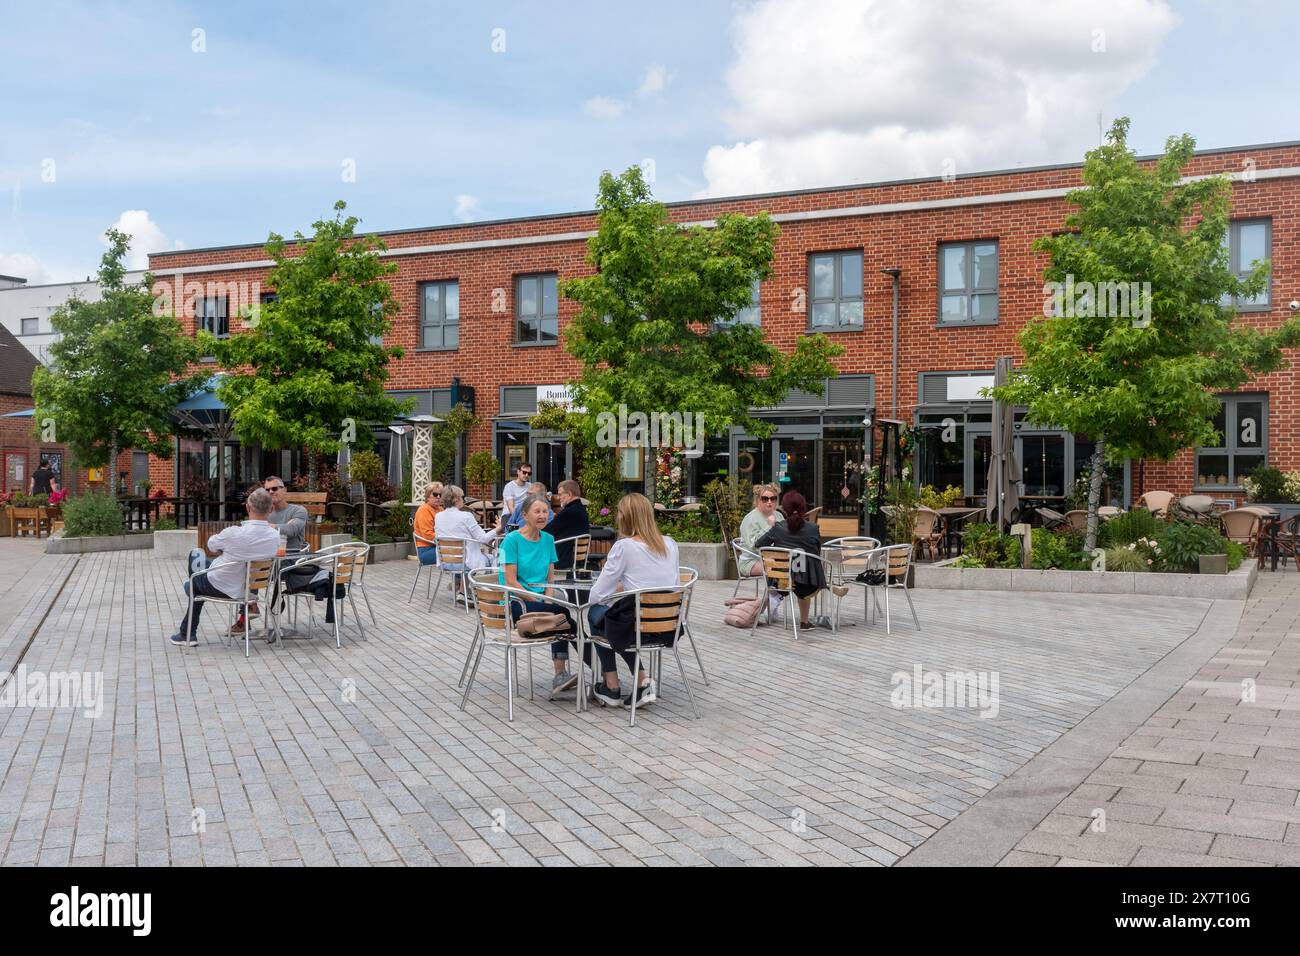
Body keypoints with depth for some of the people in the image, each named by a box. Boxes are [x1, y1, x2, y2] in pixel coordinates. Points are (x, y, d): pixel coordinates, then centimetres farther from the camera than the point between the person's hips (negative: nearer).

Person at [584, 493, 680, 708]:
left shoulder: (624, 546, -13)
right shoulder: (670, 544, 4)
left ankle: (612, 688, 26)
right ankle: (642, 682, 17)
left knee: (595, 612, 24)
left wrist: (620, 588, 14)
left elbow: (597, 595, -9)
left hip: (636, 628, -5)